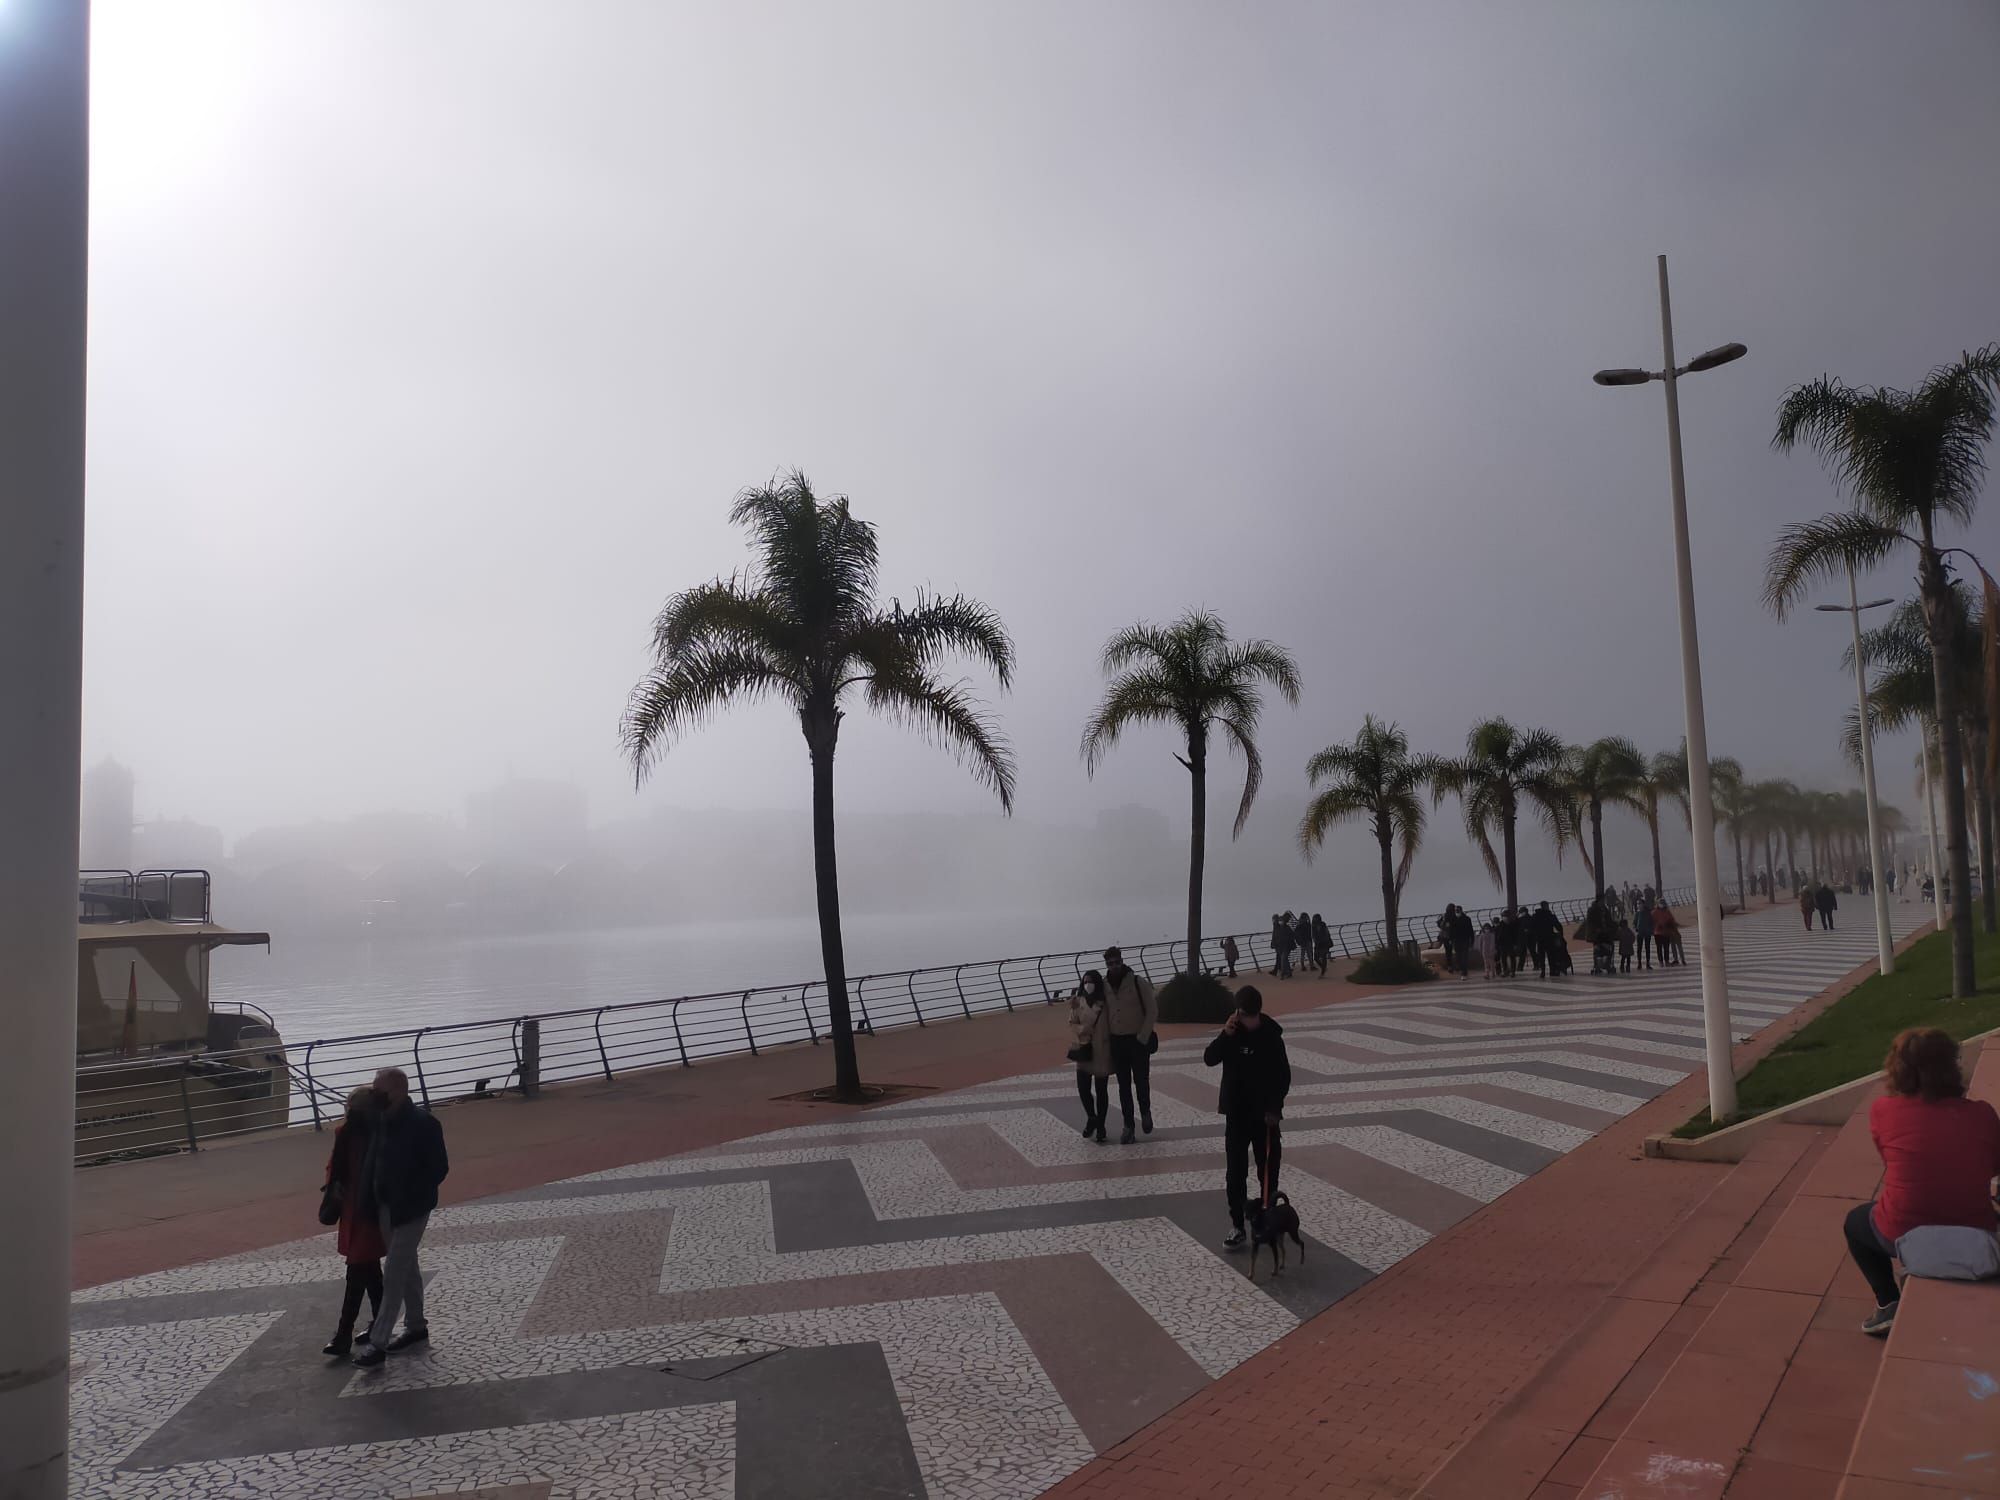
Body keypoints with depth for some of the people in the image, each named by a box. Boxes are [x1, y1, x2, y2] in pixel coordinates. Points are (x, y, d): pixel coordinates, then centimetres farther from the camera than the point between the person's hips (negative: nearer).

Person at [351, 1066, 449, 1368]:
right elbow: (374, 1163, 11)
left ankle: (378, 1342, 2)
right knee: (406, 1267, 18)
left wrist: (410, 1197, -18)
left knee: (393, 1273, -4)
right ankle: (416, 1326, 31)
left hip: (410, 1209, -7)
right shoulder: (383, 1121, 1)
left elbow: (439, 1168, -16)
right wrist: (373, 1198, 2)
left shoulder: (424, 1123, -20)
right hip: (386, 1206, 7)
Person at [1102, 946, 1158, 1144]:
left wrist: (1143, 1037, -13)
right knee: (1123, 1085, 6)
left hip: (1138, 1040, -3)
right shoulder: (1104, 985, 1)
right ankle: (1128, 1127, 12)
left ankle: (1145, 1113, 32)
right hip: (1116, 1041, 3)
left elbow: (1152, 1011, -9)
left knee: (1141, 1081, 3)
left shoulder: (1138, 982, -11)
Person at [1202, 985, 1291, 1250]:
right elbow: (1210, 1059, -13)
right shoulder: (1231, 1033, -4)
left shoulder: (1271, 1035, -10)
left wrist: (1275, 1107, -12)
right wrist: (1226, 1035, -25)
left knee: (1268, 1171, 10)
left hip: (1265, 1114, -1)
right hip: (1236, 1114, 1)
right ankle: (1237, 1226, 7)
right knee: (1235, 1173, 1)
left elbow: (1284, 1075, -5)